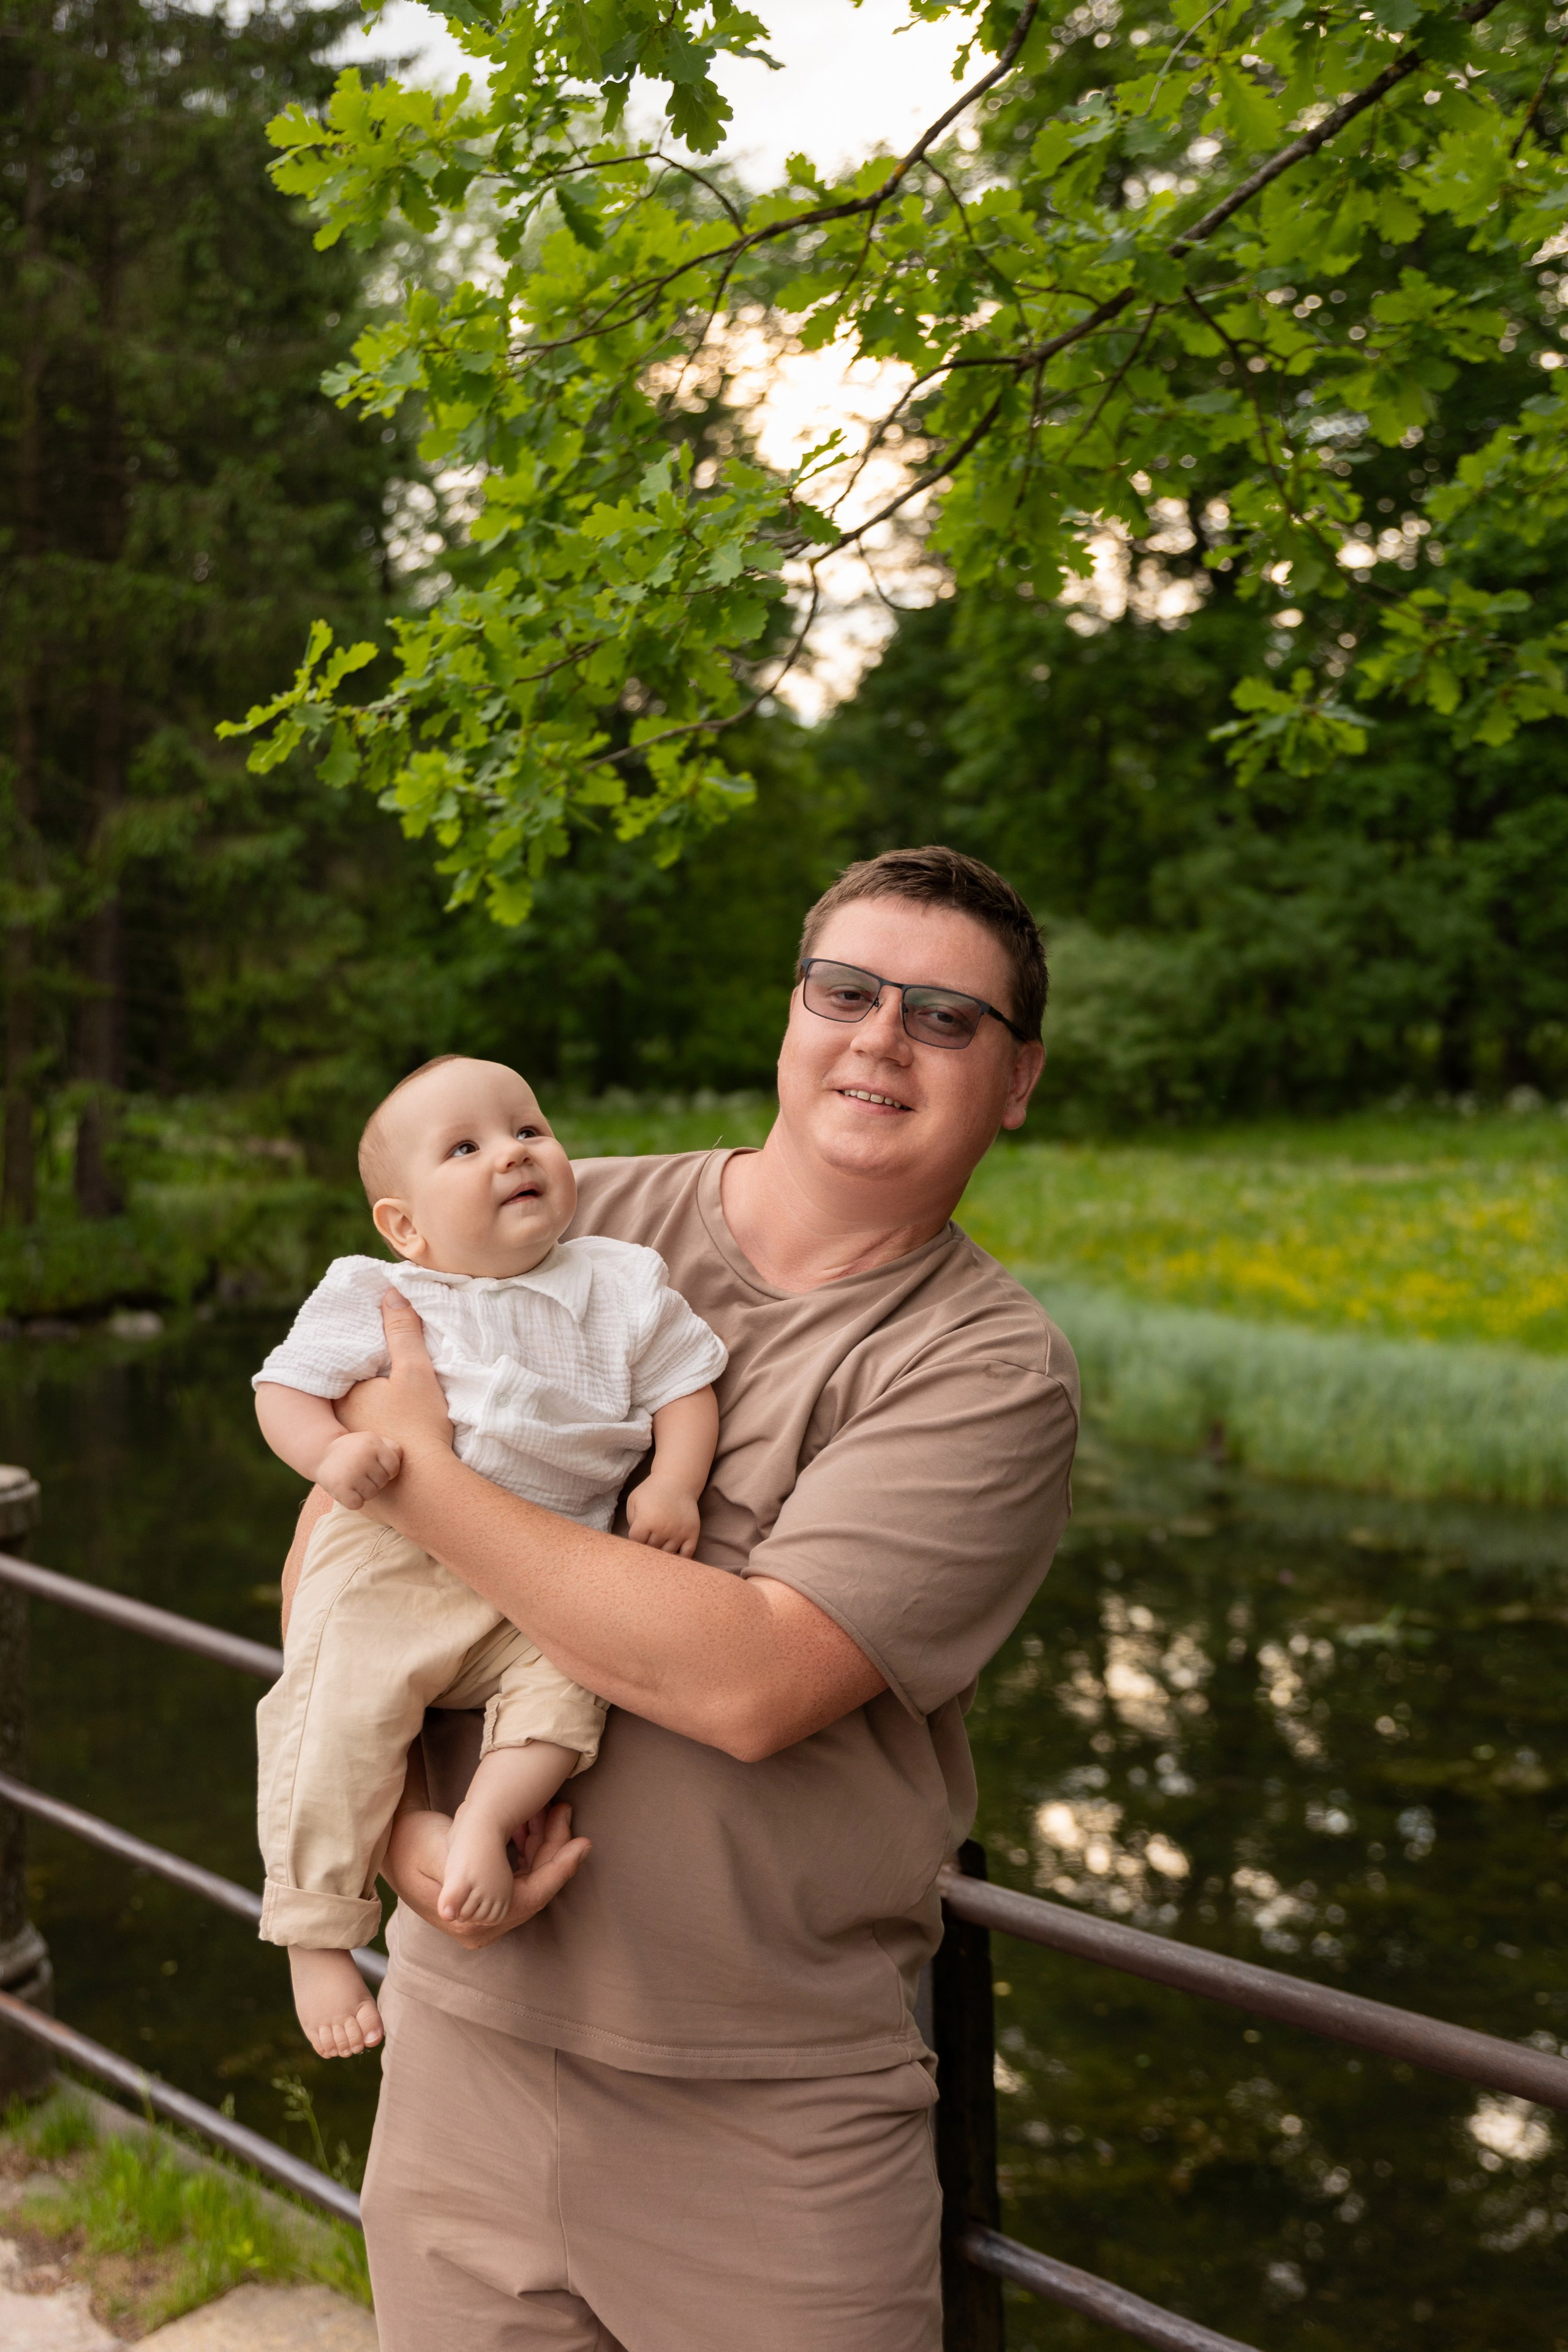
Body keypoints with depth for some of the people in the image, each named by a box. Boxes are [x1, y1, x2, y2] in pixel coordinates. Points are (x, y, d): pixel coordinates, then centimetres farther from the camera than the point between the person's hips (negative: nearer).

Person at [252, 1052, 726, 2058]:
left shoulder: (619, 1286, 9)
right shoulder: (374, 1298, 4)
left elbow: (684, 1388, 11)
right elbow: (287, 1388, 4)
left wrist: (674, 1485, -8)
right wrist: (331, 1451, -18)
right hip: (391, 1558, -2)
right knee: (338, 1715, -16)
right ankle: (318, 1934, -4)